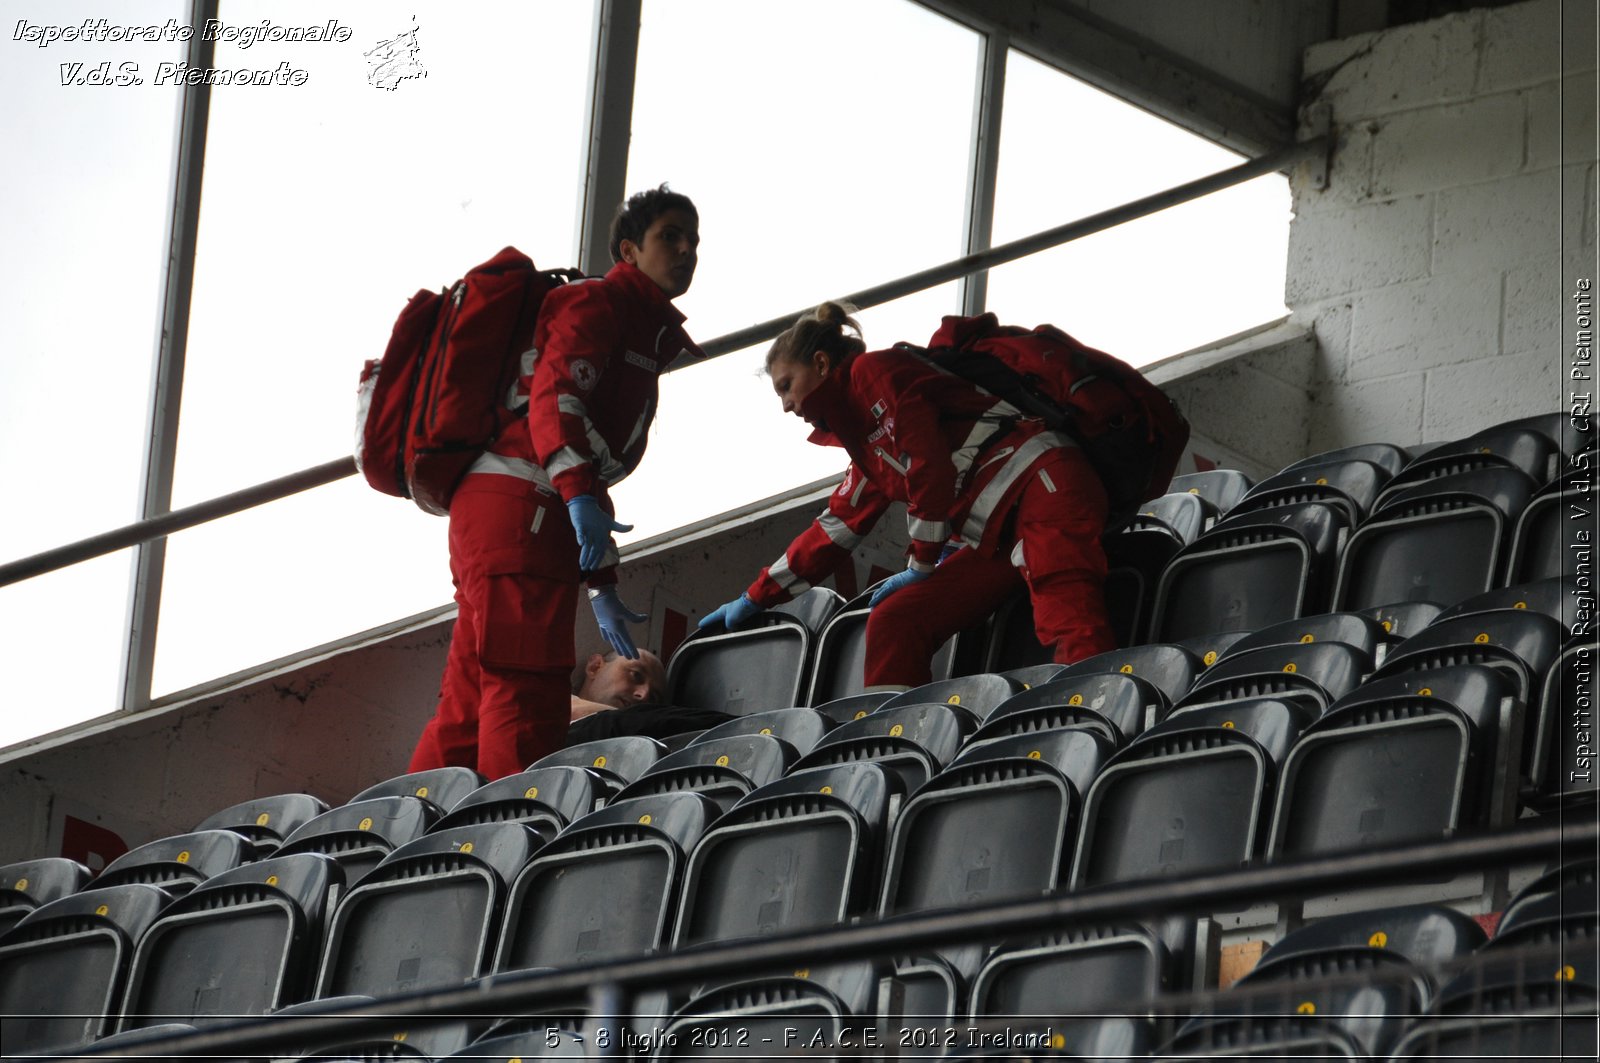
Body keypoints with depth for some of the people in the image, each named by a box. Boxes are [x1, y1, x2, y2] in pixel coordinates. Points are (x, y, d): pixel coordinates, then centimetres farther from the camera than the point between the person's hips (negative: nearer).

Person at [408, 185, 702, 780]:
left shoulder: (645, 334, 31)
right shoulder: (599, 302, 1)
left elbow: (600, 466, 33)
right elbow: (555, 392, -17)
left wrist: (601, 584, 30)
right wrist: (580, 494, -31)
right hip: (519, 505, -10)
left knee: (470, 707, 6)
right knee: (526, 694, -17)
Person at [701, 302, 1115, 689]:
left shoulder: (876, 371, 3)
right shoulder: (867, 448, 29)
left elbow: (930, 470, -7)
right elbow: (836, 528, 39)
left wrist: (921, 567, 2)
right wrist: (755, 599, 44)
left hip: (1038, 482, -9)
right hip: (998, 537, 9)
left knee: (1071, 628, -31)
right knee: (893, 623, -1)